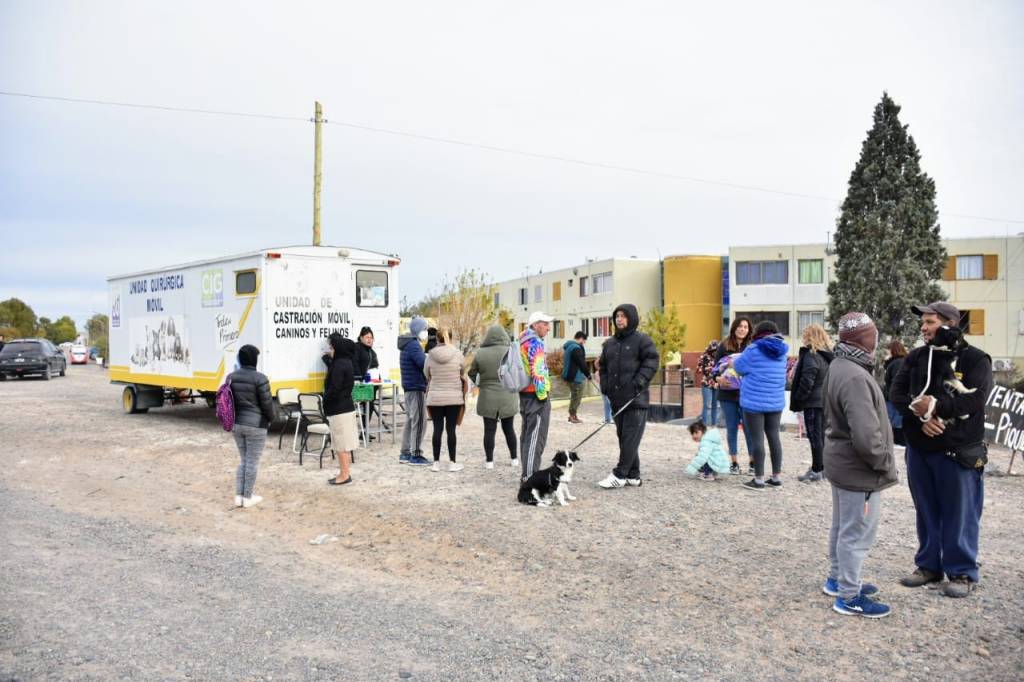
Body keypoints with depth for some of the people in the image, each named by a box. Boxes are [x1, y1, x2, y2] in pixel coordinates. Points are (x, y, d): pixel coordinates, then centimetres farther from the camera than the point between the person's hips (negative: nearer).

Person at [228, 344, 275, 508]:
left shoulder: (231, 377, 4)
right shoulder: (260, 378, -16)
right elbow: (267, 403, -12)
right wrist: (270, 419, 6)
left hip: (236, 424, 6)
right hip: (255, 425, -6)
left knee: (243, 460, 18)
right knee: (252, 462, 5)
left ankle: (239, 496, 18)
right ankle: (247, 498, 12)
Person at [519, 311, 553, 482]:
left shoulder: (522, 341, 16)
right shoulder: (535, 342, -14)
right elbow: (538, 371, -22)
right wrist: (542, 394, -17)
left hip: (524, 393, 10)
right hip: (536, 395, -10)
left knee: (527, 434, 15)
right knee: (535, 437, -8)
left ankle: (527, 474, 23)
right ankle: (530, 477, -8)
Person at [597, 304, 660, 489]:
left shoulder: (642, 340, -2)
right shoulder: (610, 343, 17)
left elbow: (652, 361, -9)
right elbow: (603, 366, 23)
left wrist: (640, 381, -17)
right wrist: (605, 385, 9)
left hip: (636, 399, -7)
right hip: (617, 399, 7)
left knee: (631, 437, -7)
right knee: (623, 437, 9)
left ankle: (620, 474, -5)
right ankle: (633, 475, 17)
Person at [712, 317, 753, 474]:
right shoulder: (724, 346, 3)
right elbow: (715, 367, 4)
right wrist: (718, 379, -15)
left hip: (746, 393, -2)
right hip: (727, 393, 2)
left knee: (749, 428, 1)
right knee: (732, 428, 9)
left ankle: (753, 462, 12)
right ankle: (734, 463, 18)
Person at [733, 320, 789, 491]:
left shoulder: (754, 351, -12)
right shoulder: (781, 352, 7)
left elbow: (739, 367, -3)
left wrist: (732, 363, 21)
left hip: (754, 402, -6)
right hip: (776, 402, 6)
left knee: (756, 439, -1)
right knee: (774, 437, 12)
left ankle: (759, 479, 2)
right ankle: (777, 477, 18)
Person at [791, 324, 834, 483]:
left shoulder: (811, 355, -16)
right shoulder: (828, 355, 10)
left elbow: (806, 382, -19)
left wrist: (797, 399, -10)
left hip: (813, 402, -8)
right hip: (827, 401, 8)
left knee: (815, 436, -2)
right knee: (823, 435, 14)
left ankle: (816, 471, 2)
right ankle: (823, 467, 22)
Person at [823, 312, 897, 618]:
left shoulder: (840, 367, 6)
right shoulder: (855, 377, -27)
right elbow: (866, 437, -32)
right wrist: (886, 464, -15)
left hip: (842, 463, 10)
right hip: (859, 470, -10)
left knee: (842, 527, 22)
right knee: (857, 534, 3)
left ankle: (838, 579, 38)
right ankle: (849, 597, 14)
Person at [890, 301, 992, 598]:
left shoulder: (975, 359, -6)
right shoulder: (916, 357, 8)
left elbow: (975, 399, -19)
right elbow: (896, 392, -1)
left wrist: (937, 406, -26)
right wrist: (921, 415, -17)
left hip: (958, 451, -5)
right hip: (919, 448, 5)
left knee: (959, 515, 3)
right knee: (926, 512, 14)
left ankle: (962, 573, 15)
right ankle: (929, 565, 27)